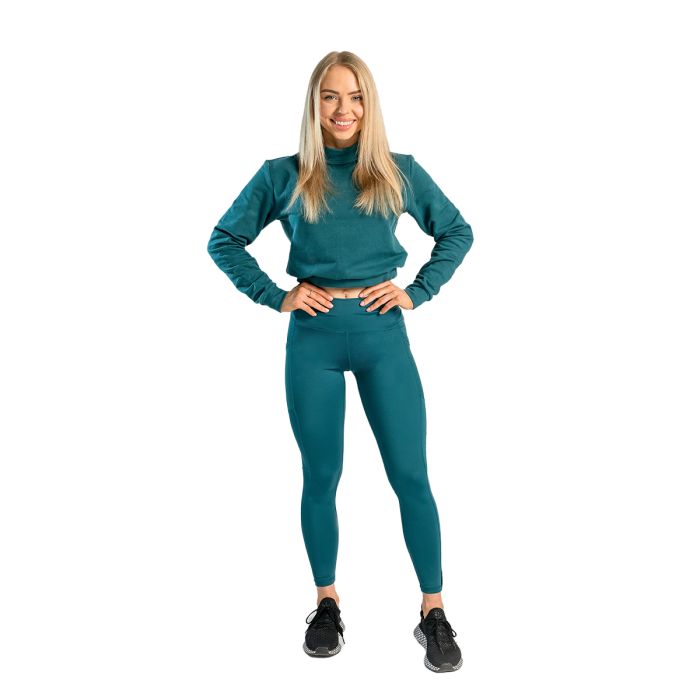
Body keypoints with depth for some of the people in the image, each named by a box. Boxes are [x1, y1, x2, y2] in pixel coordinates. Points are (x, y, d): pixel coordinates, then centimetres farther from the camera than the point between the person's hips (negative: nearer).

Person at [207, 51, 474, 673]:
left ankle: (434, 613, 13)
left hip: (383, 335, 0)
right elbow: (225, 240, 9)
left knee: (411, 476, 0)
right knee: (321, 476, 9)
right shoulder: (283, 175, 3)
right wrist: (275, 295, -1)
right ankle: (327, 604, 25)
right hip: (314, 339, 0)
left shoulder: (400, 172, 5)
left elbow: (458, 232, 13)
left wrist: (416, 293, 1)